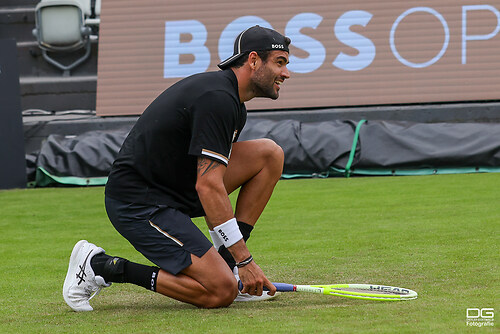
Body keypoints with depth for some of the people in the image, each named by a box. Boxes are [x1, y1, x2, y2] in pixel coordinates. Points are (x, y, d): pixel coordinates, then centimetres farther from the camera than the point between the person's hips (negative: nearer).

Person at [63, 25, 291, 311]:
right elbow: (208, 186, -25)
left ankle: (224, 262, 5)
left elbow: (210, 180, 19)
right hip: (138, 202, -10)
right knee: (221, 292, -18)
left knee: (269, 153, 3)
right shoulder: (217, 98, -19)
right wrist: (244, 259, -22)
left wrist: (232, 256, 13)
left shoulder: (233, 104, 14)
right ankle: (100, 266, -7)